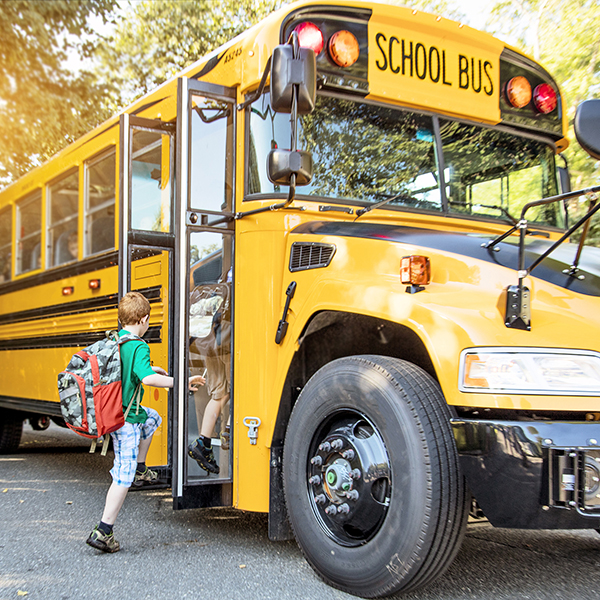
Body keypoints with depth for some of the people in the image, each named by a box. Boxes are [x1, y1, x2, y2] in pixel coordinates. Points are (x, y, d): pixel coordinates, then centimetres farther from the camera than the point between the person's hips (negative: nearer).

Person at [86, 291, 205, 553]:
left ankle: (140, 469, 32)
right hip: (126, 418, -9)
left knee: (152, 417, 33)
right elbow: (147, 378, -35)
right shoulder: (138, 346, -19)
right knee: (124, 475, -2)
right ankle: (103, 532, 0)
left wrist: (150, 368, 31)